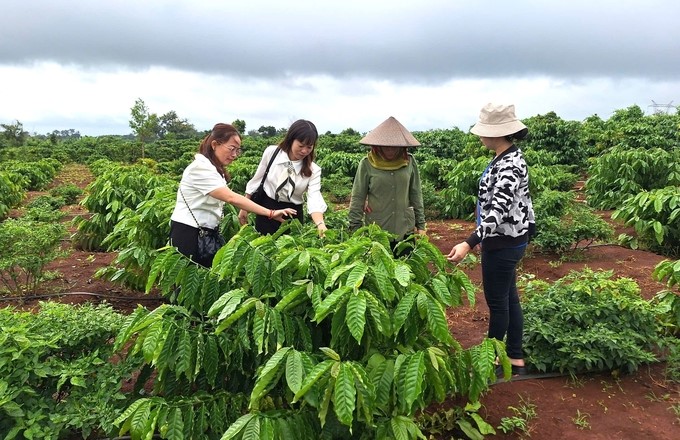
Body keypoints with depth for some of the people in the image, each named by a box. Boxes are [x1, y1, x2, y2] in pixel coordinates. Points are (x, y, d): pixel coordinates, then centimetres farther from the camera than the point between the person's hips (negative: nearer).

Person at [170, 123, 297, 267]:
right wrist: (271, 213, -32)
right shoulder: (201, 168, -21)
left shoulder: (214, 168, 12)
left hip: (206, 232, 9)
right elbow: (232, 198, -30)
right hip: (188, 234, -9)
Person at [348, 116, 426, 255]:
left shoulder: (410, 162, 0)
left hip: (406, 231, 2)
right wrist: (355, 229, -5)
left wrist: (421, 225, 8)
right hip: (376, 232, -2)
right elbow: (357, 198, -2)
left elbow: (416, 195, 8)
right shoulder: (367, 164, -6)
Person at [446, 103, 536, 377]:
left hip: (502, 244, -10)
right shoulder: (508, 157, 7)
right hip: (508, 240, 10)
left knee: (497, 302, 4)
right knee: (509, 299, 16)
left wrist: (469, 244, -40)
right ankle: (516, 360, 29)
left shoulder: (508, 166, -24)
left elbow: (497, 211, -33)